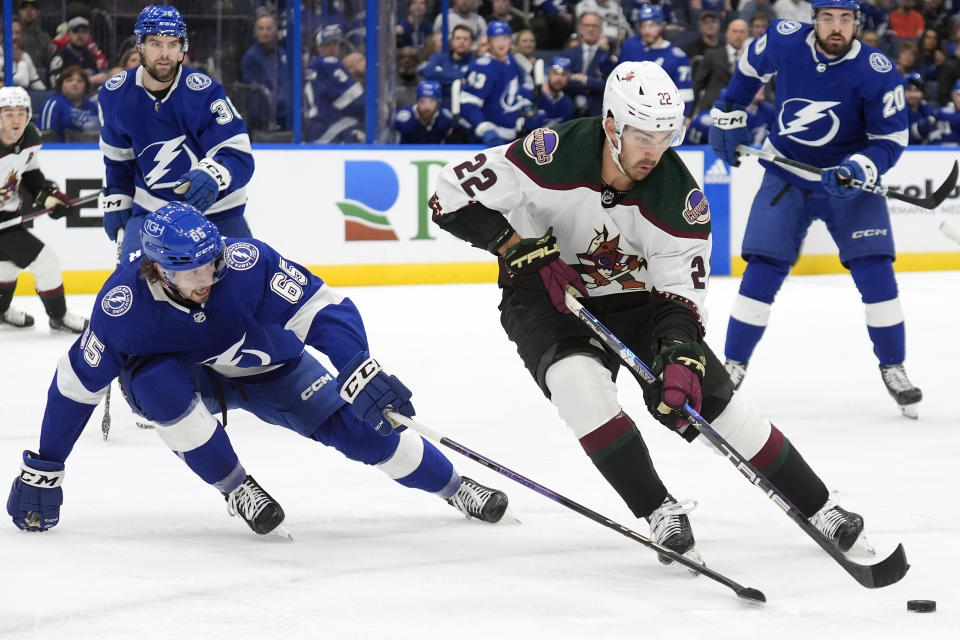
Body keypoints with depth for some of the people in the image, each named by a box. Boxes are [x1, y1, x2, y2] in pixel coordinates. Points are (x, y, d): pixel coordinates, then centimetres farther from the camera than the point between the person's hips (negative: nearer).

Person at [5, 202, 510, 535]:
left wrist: (361, 373, -48)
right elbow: (76, 384, -18)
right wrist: (42, 473, -16)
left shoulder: (246, 262, -34)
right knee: (158, 385, -35)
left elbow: (324, 310, -31)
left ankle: (456, 487, 8)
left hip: (267, 367, 0)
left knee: (357, 424, -14)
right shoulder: (123, 306, -31)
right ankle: (236, 489, -14)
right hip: (183, 376, 0)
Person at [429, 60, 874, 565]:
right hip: (546, 296, -2)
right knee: (580, 377, -33)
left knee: (711, 397, -8)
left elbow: (681, 291, -14)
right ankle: (660, 512, -23)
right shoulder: (553, 155, -28)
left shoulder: (679, 196, -19)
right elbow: (451, 195, -22)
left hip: (632, 300, 2)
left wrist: (681, 354, -32)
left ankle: (818, 508, 6)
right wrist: (521, 247, -29)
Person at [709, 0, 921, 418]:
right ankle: (733, 366, 6)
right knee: (763, 270, -6)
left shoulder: (876, 72, -21)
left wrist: (859, 170, -31)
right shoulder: (784, 40, -15)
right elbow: (751, 67, 9)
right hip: (786, 175, 1)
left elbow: (891, 140, -14)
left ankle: (893, 369, 6)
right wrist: (727, 116, 12)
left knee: (875, 270, -9)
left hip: (850, 180, -1)